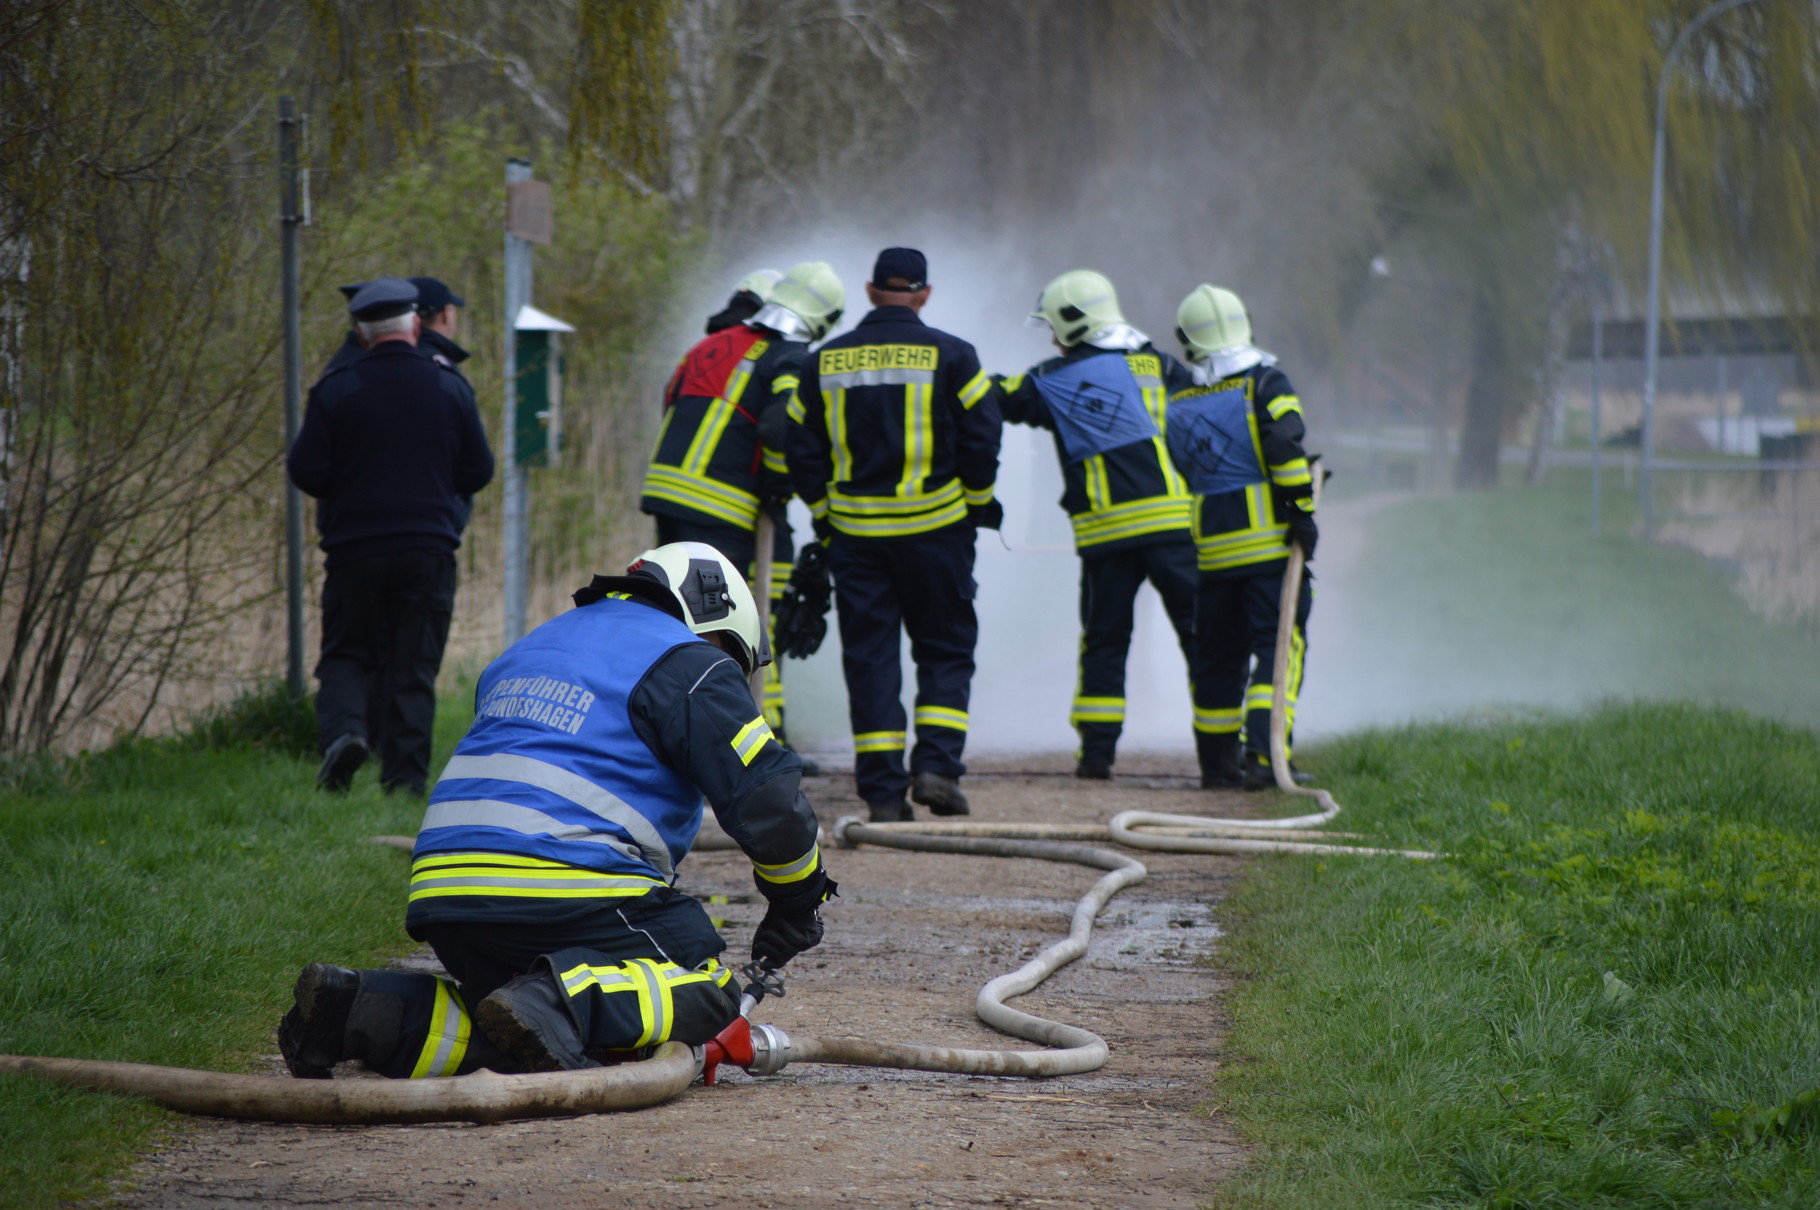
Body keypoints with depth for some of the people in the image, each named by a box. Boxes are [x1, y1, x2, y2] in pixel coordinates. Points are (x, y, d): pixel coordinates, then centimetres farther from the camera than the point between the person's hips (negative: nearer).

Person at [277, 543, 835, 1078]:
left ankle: (357, 1006, -2)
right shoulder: (688, 665, 5)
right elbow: (767, 797, 0)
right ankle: (560, 1002, -25)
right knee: (705, 987, 5)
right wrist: (798, 902, 17)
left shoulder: (531, 650, 31)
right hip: (564, 892, -8)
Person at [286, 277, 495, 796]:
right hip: (428, 548, 1)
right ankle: (406, 774, 0)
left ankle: (343, 727, -16)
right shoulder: (449, 387, 1)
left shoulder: (335, 389, -4)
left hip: (354, 546, -1)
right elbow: (479, 471, 5)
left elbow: (305, 470, -6)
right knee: (414, 665, 5)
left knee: (346, 654, 11)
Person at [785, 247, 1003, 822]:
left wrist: (826, 517, 17)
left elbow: (801, 451, 7)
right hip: (934, 528, -2)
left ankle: (883, 790, 2)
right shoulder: (950, 355, -4)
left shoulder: (825, 362, 5)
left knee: (869, 656, 6)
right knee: (945, 649, 10)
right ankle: (936, 765, -6)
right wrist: (978, 503, 8)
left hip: (855, 531, 2)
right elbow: (981, 438, -6)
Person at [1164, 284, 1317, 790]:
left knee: (1219, 655, 13)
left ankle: (1217, 762, 16)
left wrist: (1184, 542, 22)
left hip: (1210, 552, 5)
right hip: (1270, 542, -5)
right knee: (1279, 648, -5)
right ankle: (1262, 757, -18)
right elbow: (1285, 448, -16)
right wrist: (1301, 511, -12)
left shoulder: (1177, 406, 12)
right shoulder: (1266, 384, -2)